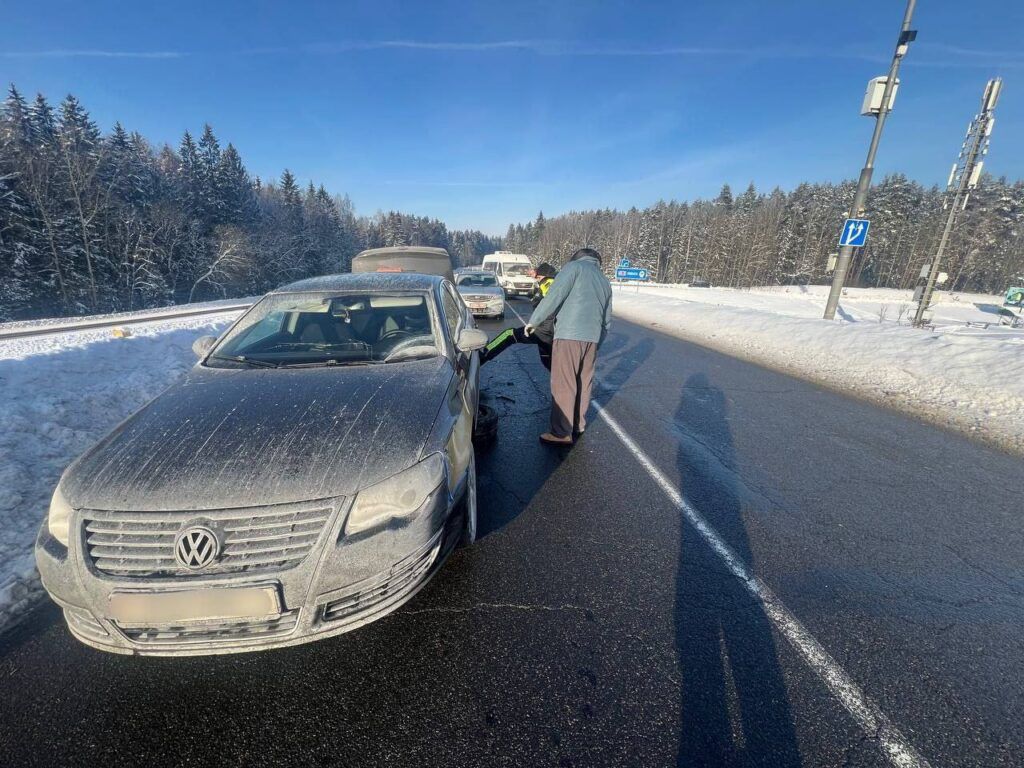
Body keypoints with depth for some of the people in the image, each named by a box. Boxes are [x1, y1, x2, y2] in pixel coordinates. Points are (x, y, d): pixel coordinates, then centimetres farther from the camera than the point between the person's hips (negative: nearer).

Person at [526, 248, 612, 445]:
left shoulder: (575, 266, 4)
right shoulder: (605, 281, 25)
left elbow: (554, 296, -9)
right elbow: (607, 321, 24)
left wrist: (534, 321, -2)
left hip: (569, 336, -7)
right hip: (592, 338, 7)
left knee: (563, 385, -3)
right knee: (584, 384, 16)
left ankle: (562, 433, 1)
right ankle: (579, 426, 26)